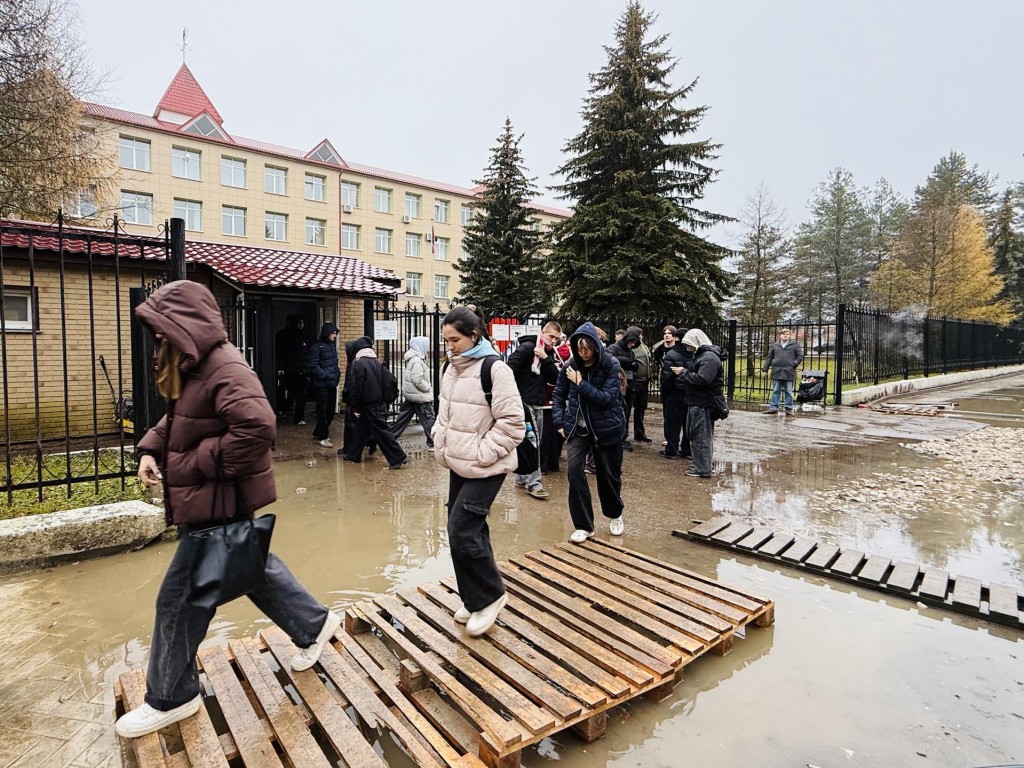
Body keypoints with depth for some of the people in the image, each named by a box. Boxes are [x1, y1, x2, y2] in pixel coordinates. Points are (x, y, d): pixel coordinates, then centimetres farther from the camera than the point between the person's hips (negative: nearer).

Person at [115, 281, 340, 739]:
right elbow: (177, 419, 22)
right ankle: (313, 626, 40)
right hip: (210, 500, 10)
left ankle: (170, 698, 25)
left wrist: (204, 462, -26)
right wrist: (151, 449, 5)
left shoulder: (225, 369, -24)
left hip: (219, 503, -10)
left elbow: (258, 427, -36)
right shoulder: (195, 367, 9)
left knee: (180, 597, 4)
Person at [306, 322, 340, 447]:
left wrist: (337, 374, 6)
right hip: (322, 384, -7)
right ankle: (323, 437, 10)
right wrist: (325, 376, -17)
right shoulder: (317, 346, -10)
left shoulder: (332, 345, 13)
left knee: (331, 410, 11)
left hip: (332, 384, 8)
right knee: (322, 410, 0)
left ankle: (318, 432, 27)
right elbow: (312, 365, -15)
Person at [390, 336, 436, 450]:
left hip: (411, 395, 10)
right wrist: (429, 388, -11)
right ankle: (433, 444, 5)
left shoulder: (414, 359, 12)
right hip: (420, 396, -10)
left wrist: (428, 387, 9)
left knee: (403, 418, 14)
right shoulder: (417, 361, -19)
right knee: (428, 419, -1)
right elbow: (418, 381, -25)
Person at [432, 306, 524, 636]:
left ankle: (489, 596, 13)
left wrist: (483, 453, -19)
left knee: (462, 531, -10)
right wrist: (441, 444, 9)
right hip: (458, 464, 8)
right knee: (469, 529, 15)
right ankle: (474, 599, 31)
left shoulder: (494, 369, -16)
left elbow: (512, 422, -19)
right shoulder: (452, 367, 10)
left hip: (484, 469, -8)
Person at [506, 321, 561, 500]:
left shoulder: (548, 354, 13)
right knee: (531, 443, -7)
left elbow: (554, 379, 1)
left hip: (538, 405, 8)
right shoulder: (526, 348, -10)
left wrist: (545, 359, -12)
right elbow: (509, 371, -18)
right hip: (523, 403, -7)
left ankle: (521, 477, 24)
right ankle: (533, 481, 0)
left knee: (527, 443, 13)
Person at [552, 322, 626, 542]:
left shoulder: (611, 364, -12)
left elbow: (609, 398, -20)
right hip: (578, 426, 2)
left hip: (607, 427, -2)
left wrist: (581, 384, -22)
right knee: (575, 471, -12)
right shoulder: (571, 365, -4)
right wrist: (560, 422, -2)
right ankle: (583, 525, 2)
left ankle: (614, 515, 40)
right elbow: (559, 395, 7)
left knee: (609, 474, 11)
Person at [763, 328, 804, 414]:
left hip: (789, 372, -1)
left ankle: (789, 408, 12)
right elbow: (769, 358, 11)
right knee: (775, 391, 4)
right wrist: (764, 368, 5)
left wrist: (795, 363, -8)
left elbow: (800, 356, 7)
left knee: (789, 392, 5)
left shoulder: (795, 345, 6)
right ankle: (773, 408, 7)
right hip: (776, 371, 1)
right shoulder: (774, 345, 10)